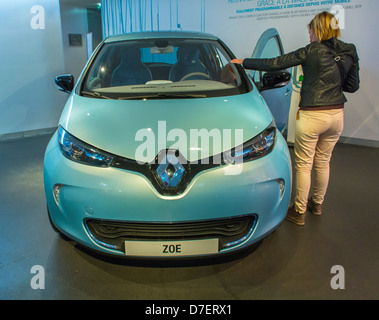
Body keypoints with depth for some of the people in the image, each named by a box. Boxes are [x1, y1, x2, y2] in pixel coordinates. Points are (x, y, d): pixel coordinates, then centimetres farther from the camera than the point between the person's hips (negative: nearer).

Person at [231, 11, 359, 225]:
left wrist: (244, 62, -2)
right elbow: (353, 85, 14)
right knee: (323, 162, 20)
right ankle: (317, 203, 38)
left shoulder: (312, 51, -9)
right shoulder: (349, 53, 7)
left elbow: (276, 64, -10)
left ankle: (299, 212, 16)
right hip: (337, 116, 6)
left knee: (303, 164, 6)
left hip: (312, 116, -6)